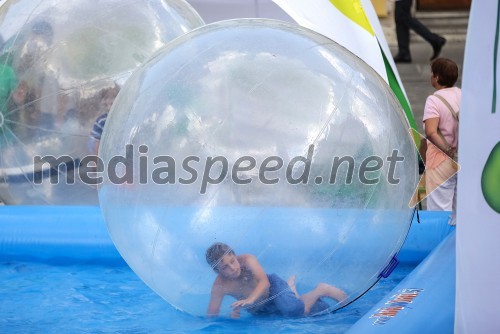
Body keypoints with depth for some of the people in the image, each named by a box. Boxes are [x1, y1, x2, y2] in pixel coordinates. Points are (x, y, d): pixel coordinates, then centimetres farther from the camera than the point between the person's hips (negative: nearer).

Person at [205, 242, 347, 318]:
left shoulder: (247, 260, -28)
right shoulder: (219, 286, -26)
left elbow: (264, 281, -38)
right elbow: (211, 315, -23)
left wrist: (250, 299, -53)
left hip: (272, 286, -3)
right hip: (259, 311, 3)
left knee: (294, 309, -31)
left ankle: (320, 290, -3)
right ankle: (291, 290, 38)